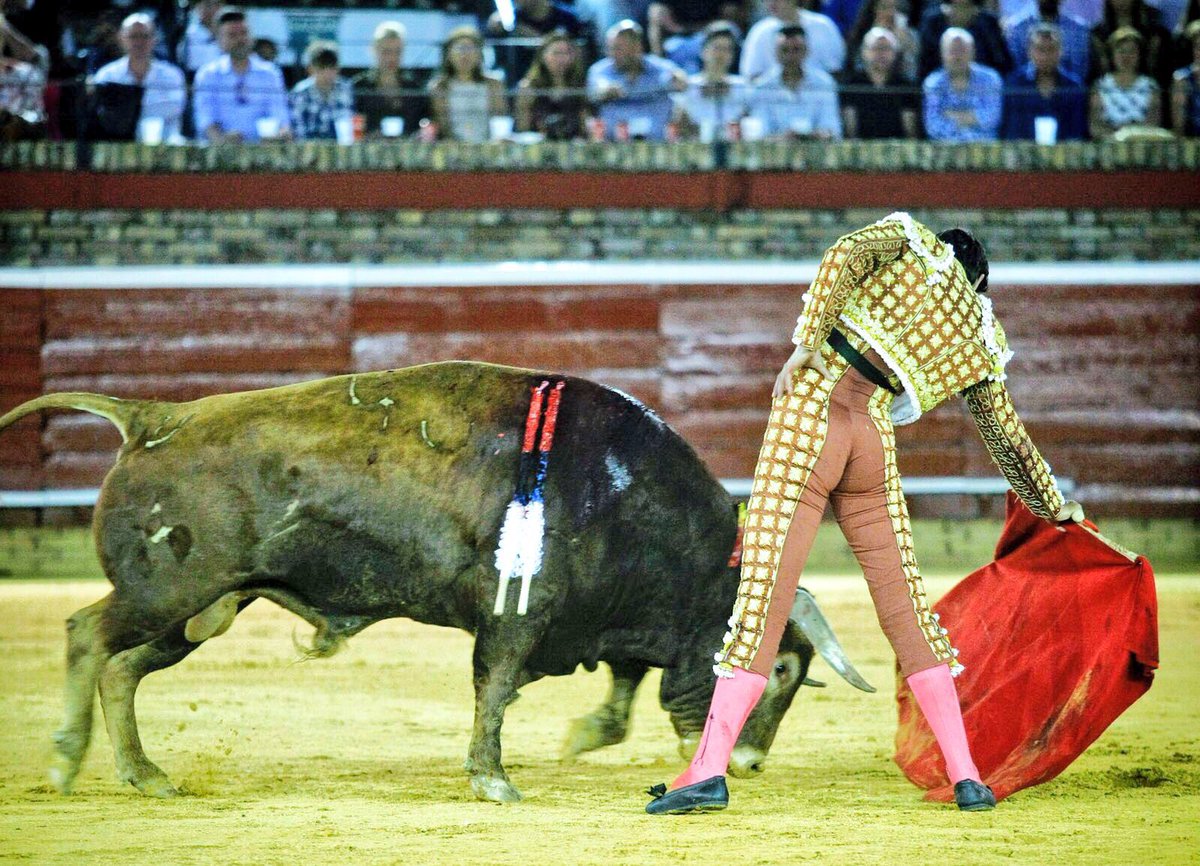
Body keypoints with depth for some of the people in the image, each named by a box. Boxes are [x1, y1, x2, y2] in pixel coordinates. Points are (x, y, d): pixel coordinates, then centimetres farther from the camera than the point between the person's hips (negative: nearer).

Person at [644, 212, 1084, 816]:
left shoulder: (909, 238, 15)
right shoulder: (981, 341, 20)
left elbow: (845, 254, -6)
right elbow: (1010, 438, 27)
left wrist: (806, 340, -12)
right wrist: (1055, 507, 40)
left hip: (811, 407, -3)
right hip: (874, 439, 3)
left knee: (764, 590, -7)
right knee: (903, 598, 12)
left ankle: (710, 770, -12)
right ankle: (966, 778, 9)